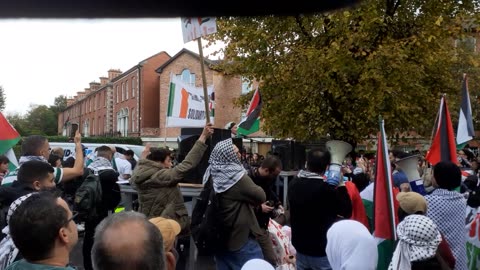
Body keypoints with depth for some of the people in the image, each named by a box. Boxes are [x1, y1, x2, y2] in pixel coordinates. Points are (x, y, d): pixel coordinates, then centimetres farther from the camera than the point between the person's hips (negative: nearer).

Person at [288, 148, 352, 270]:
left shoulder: (293, 184, -5)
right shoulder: (326, 189, -25)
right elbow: (347, 212, -12)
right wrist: (341, 185, -6)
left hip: (300, 246, 6)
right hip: (322, 251, -6)